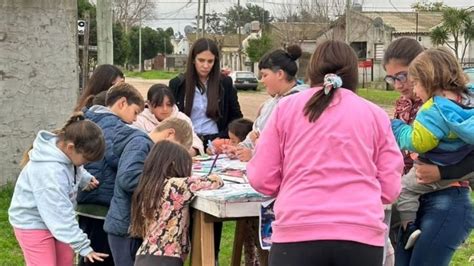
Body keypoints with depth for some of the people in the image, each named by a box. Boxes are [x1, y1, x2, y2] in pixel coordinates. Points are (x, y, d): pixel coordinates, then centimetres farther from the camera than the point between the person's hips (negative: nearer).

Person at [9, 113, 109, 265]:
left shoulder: (63, 148, -11)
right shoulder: (49, 171, -36)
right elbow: (61, 215, -34)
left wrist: (86, 179, -8)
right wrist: (83, 247, -31)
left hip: (54, 221, 9)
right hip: (33, 223, -9)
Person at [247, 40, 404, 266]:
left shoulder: (286, 107, 9)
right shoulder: (375, 114, 11)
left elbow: (263, 180, 7)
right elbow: (390, 189, 10)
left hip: (297, 233, -1)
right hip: (361, 234, 1)